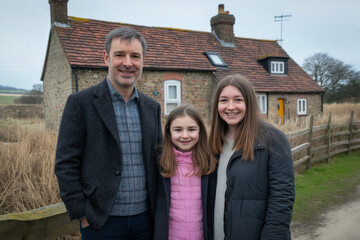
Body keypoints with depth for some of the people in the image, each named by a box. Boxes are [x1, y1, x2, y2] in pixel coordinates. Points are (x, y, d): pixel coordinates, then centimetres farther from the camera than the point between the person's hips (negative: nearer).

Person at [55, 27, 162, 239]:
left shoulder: (152, 107, 6)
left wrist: (158, 208, 7)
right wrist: (82, 213, -10)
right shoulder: (80, 102, -8)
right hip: (102, 221, -3)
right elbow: (66, 164, -8)